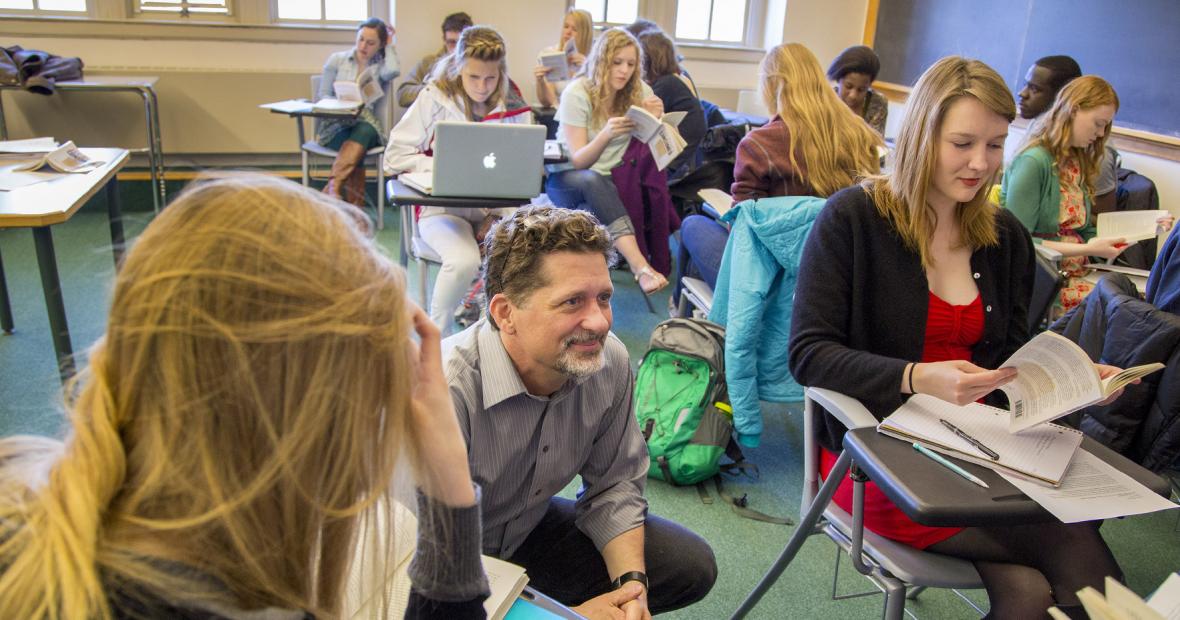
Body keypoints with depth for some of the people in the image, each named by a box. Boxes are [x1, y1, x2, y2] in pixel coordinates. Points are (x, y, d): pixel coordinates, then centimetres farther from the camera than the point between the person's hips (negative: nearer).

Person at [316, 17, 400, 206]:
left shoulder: (382, 65, 12)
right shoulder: (336, 60, 14)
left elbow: (392, 71, -15)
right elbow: (322, 96, 10)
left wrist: (389, 45, 3)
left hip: (367, 125, 0)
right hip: (337, 124, 0)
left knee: (363, 131, -38)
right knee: (356, 153, -34)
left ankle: (332, 188, -48)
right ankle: (354, 207, -40)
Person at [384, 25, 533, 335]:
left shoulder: (513, 107, 7)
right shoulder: (434, 98, 1)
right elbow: (395, 156, 0)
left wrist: (499, 213, -13)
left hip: (498, 208, 2)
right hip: (445, 207, -2)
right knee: (463, 262, -33)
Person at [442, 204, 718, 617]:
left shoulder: (610, 363, -16)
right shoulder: (445, 390, -35)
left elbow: (613, 485, -3)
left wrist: (632, 581, -19)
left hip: (530, 529, 6)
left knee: (690, 565, -2)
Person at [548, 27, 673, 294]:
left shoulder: (639, 91, -1)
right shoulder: (577, 93, -12)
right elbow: (577, 161, -15)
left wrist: (655, 120, -22)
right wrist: (606, 134, -34)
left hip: (610, 182, 4)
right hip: (567, 178, -4)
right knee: (593, 180, -38)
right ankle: (640, 265, -48)